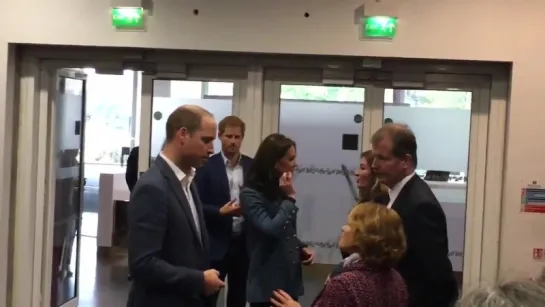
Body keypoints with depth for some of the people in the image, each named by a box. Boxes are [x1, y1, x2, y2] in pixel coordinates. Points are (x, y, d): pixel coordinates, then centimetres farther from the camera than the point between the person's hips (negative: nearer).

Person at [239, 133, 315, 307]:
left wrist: (301, 248, 2)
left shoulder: (279, 190, 10)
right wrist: (289, 198, -18)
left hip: (290, 278, 7)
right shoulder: (250, 194, -13)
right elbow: (272, 229, -25)